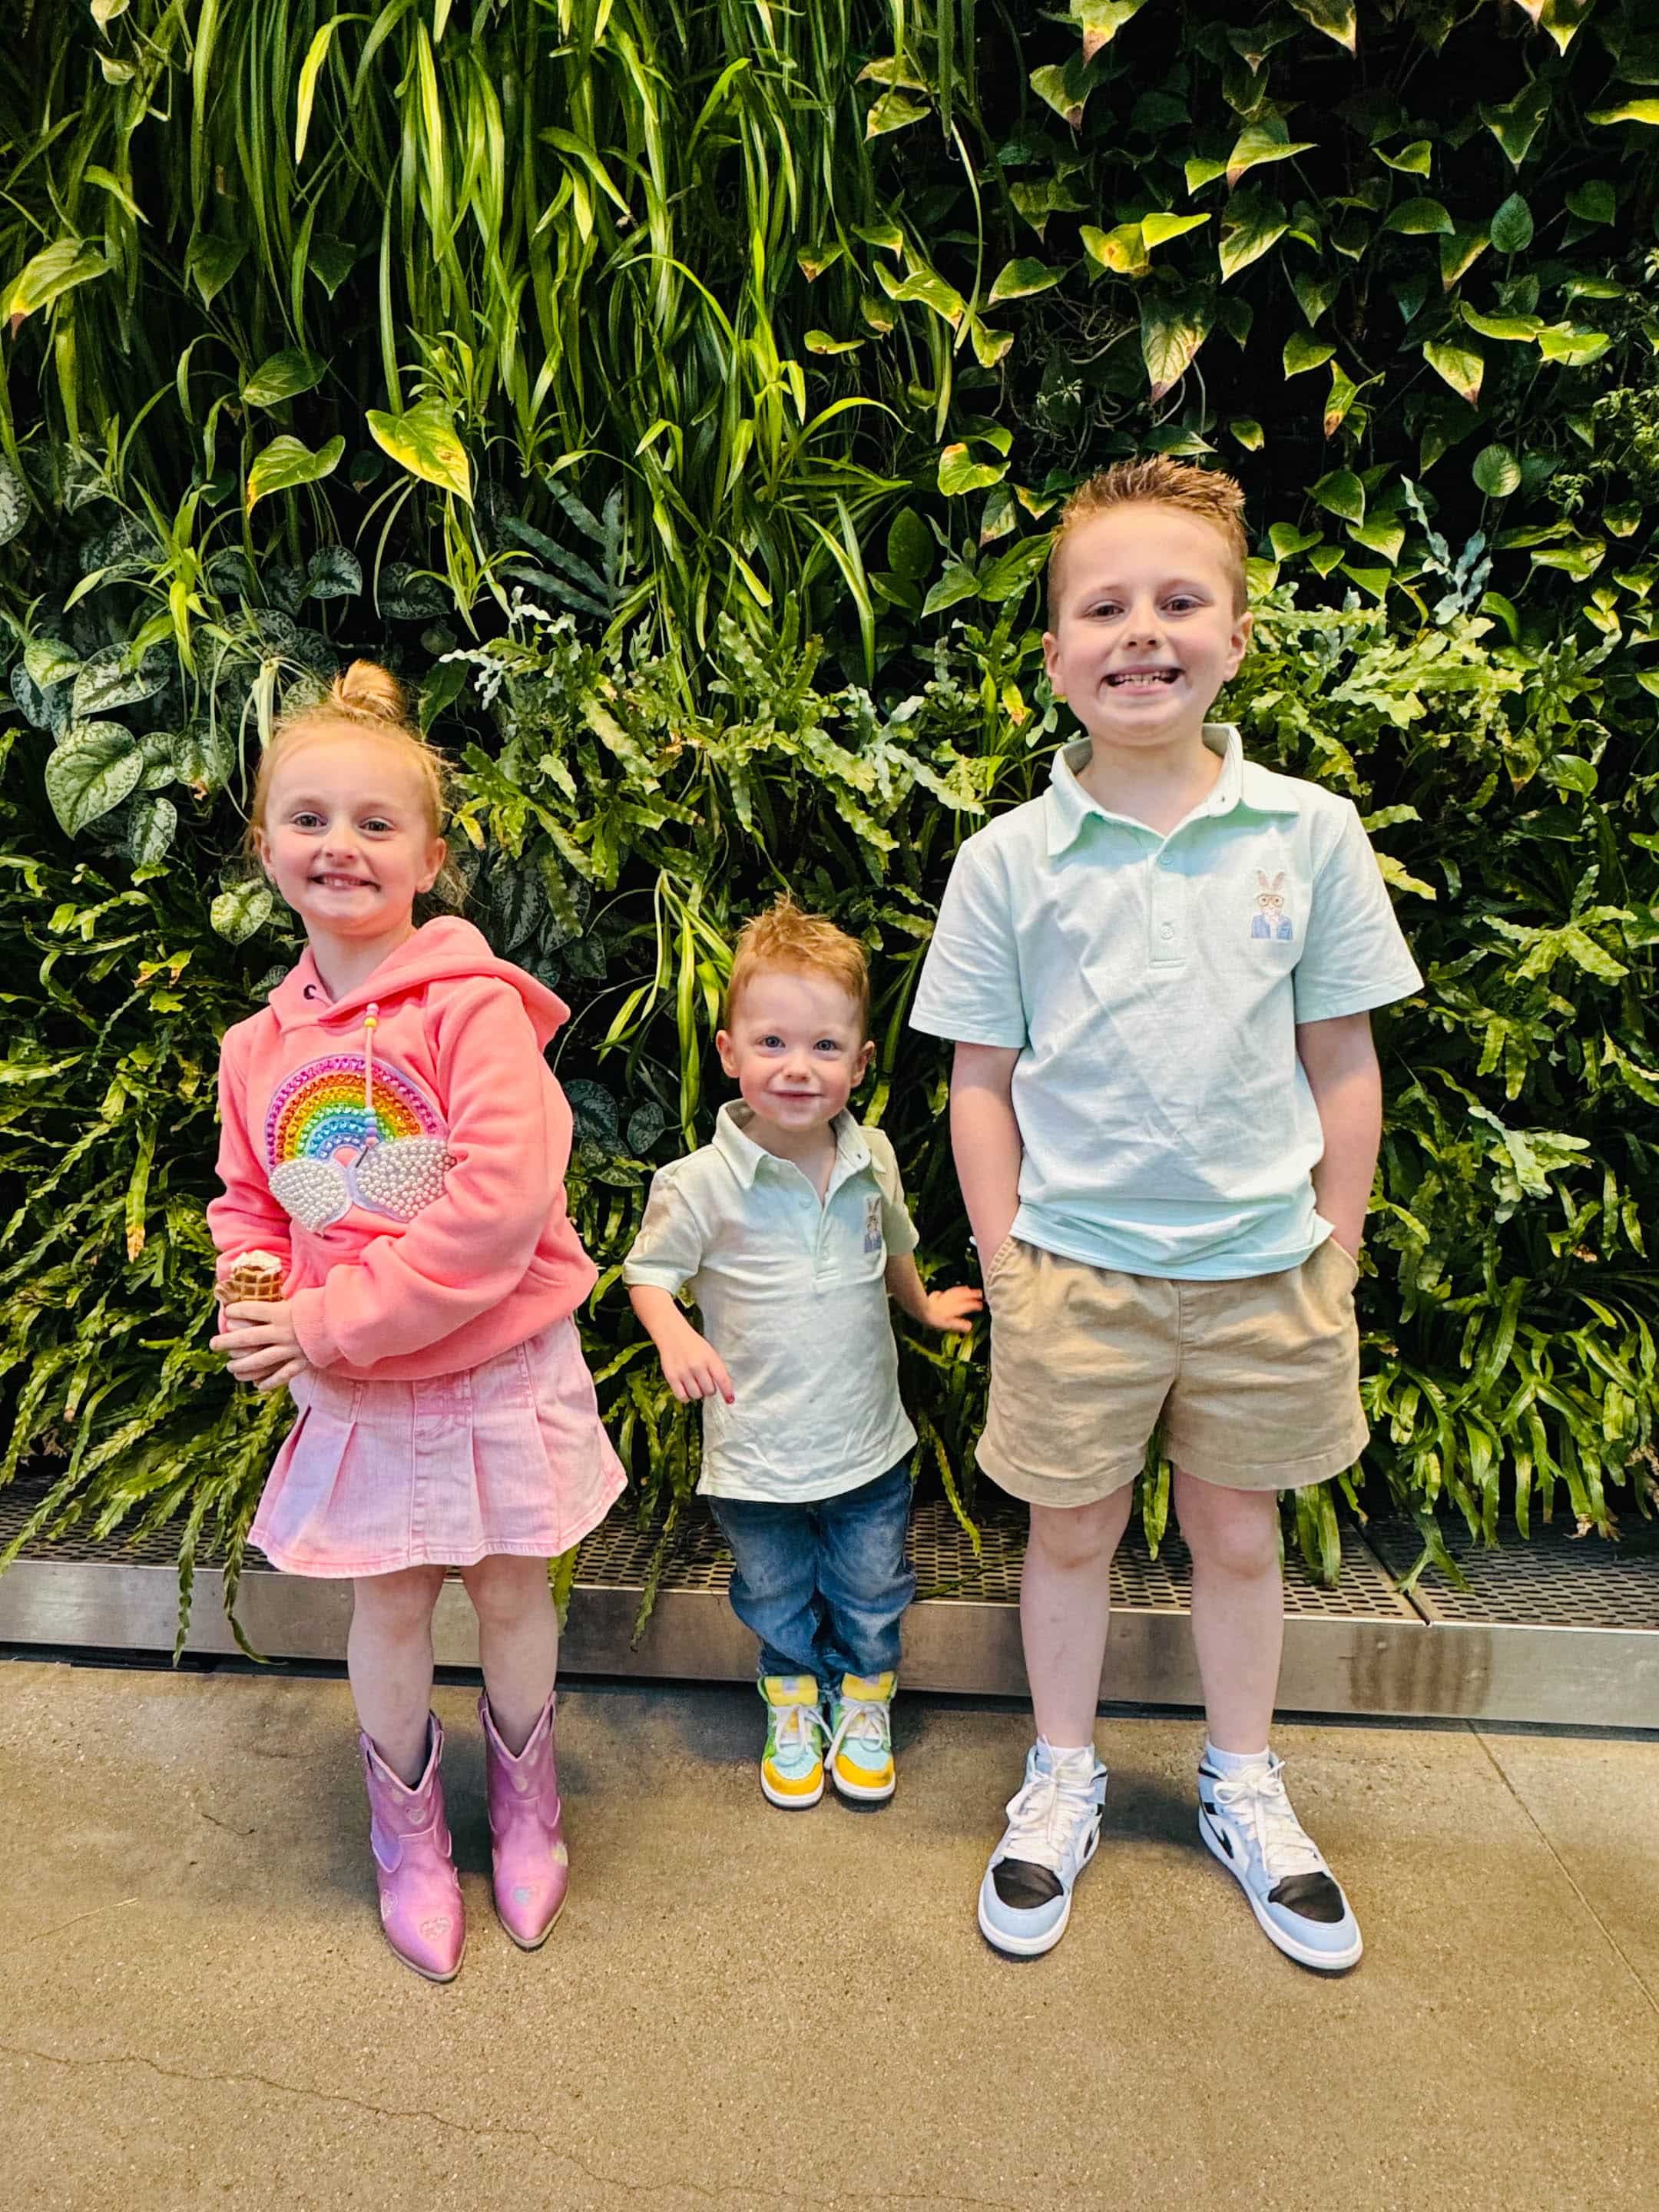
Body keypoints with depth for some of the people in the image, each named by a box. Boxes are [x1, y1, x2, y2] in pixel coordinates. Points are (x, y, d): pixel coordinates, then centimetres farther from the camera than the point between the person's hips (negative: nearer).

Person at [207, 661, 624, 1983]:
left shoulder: (472, 1008, -17)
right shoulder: (259, 1048, 1)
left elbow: (503, 1198, -25)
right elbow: (248, 1207, 14)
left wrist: (338, 1320, -22)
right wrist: (255, 1301, -8)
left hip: (499, 1369, -3)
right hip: (352, 1393, 4)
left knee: (512, 1589, 15)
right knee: (388, 1608, 16)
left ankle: (526, 1811, 42)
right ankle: (409, 1839, 40)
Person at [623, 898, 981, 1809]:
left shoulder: (873, 1159, -8)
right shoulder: (703, 1183, -20)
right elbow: (648, 1272, -7)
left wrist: (925, 1305, 28)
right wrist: (675, 1337, -26)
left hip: (869, 1442, 3)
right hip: (757, 1452, -2)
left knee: (872, 1597, 20)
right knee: (777, 1601, 21)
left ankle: (865, 1702, 48)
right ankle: (793, 1707, 48)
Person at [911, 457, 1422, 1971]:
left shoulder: (1310, 833, -4)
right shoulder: (1008, 859, -6)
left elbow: (1344, 1068, 2)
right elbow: (981, 1085, -1)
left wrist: (1334, 1269, 2)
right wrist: (1008, 1271, -4)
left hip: (1264, 1266, 1)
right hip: (1076, 1266, -1)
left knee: (1239, 1532, 18)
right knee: (1072, 1529, 15)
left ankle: (1244, 1786, 43)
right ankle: (1063, 1780, 40)